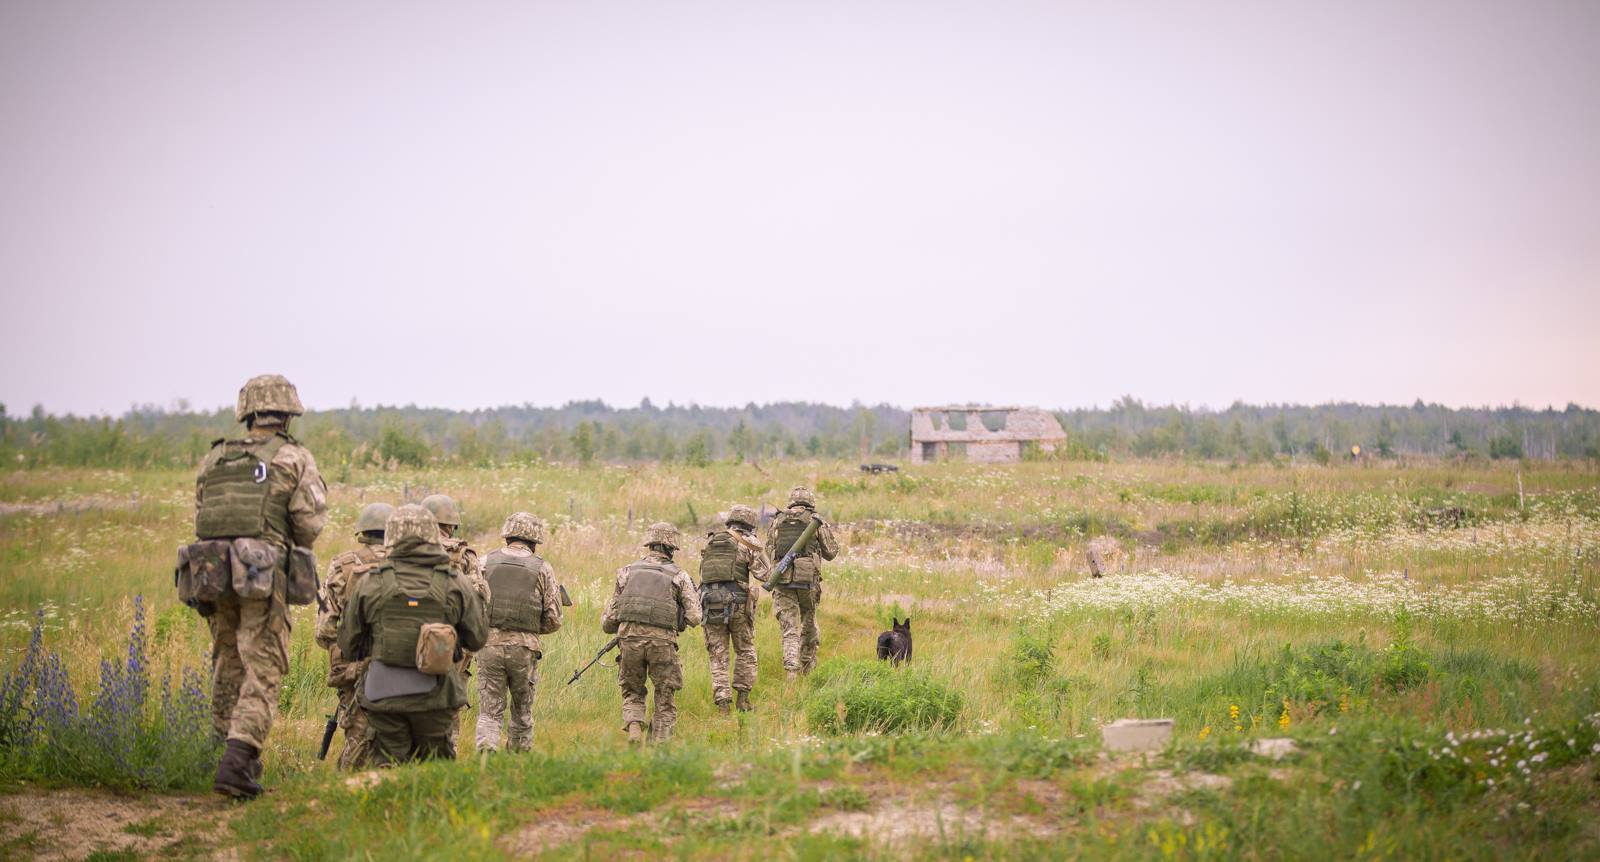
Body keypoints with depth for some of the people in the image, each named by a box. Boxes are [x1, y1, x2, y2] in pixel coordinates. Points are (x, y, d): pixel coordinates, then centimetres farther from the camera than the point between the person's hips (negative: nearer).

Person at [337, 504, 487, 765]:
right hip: (435, 694, 1)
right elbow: (478, 638, 8)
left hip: (384, 693, 0)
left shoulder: (370, 584, -1)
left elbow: (349, 645, 6)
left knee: (387, 768, 6)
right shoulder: (455, 585, 0)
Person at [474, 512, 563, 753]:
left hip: (489, 644, 0)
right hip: (524, 648, 0)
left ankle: (486, 749, -19)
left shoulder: (486, 562, 4)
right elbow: (554, 620, 2)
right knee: (523, 712, 17)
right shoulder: (542, 568, 2)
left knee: (490, 712, 3)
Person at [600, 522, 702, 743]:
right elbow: (694, 617, 2)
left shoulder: (627, 571, 12)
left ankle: (634, 728, -4)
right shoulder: (679, 575, 7)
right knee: (664, 700, 13)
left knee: (632, 693, 19)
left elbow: (608, 621, 13)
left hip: (629, 639, 2)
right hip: (662, 641, -1)